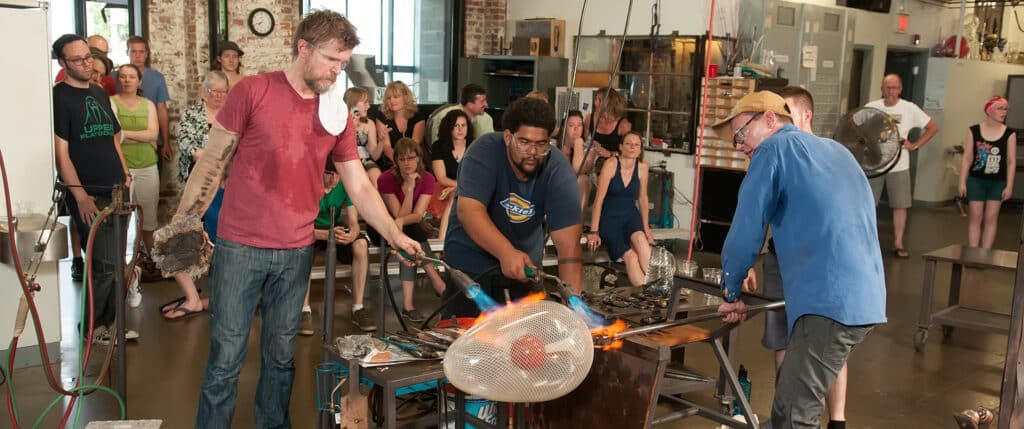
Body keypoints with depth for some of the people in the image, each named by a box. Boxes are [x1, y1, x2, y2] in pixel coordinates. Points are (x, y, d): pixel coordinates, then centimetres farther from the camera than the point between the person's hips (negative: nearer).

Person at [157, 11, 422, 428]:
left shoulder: (339, 115, 5)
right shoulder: (252, 91, -7)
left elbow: (359, 186, 6)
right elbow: (212, 162, -2)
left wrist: (393, 235, -6)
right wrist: (179, 224, -1)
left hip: (297, 252, 4)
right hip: (240, 246, -3)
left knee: (280, 357, 15)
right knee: (226, 358, 3)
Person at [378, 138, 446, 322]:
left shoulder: (427, 179, -10)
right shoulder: (386, 180, -19)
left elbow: (418, 215, -21)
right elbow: (400, 216, -22)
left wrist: (402, 221, -43)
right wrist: (409, 188, -30)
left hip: (413, 231, 3)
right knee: (412, 232, -32)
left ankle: (408, 303, -35)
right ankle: (437, 283, -32)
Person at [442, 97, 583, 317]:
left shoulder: (558, 168, -19)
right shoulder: (485, 151, -23)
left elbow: (568, 242, -25)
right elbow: (469, 210, -35)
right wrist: (506, 253, -50)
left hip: (524, 265, 2)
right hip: (471, 260, -2)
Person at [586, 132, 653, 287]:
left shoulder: (642, 167, 0)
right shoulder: (611, 164, -12)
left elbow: (643, 198, 11)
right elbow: (599, 198, -12)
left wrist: (646, 227, 14)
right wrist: (593, 232, -14)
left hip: (631, 216, 3)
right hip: (610, 217, -3)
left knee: (640, 238, -32)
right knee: (630, 255, -26)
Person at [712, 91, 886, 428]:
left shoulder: (776, 149, 0)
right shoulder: (836, 150, 25)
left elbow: (745, 233, -4)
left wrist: (732, 294, 10)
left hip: (830, 300, -9)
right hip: (864, 297, 9)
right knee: (791, 392, 19)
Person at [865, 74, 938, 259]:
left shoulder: (910, 109, -4)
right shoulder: (871, 107, -2)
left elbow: (933, 127, 3)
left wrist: (915, 145, -5)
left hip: (899, 166, 0)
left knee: (900, 205, 2)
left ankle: (898, 244, 12)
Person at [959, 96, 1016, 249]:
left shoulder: (1010, 134, -3)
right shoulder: (974, 131, -4)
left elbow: (1011, 162, -1)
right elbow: (967, 158, -1)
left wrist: (1009, 186, -4)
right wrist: (962, 182, -3)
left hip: (998, 182, 1)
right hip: (976, 180, -1)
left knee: (991, 219, 3)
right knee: (976, 218, 2)